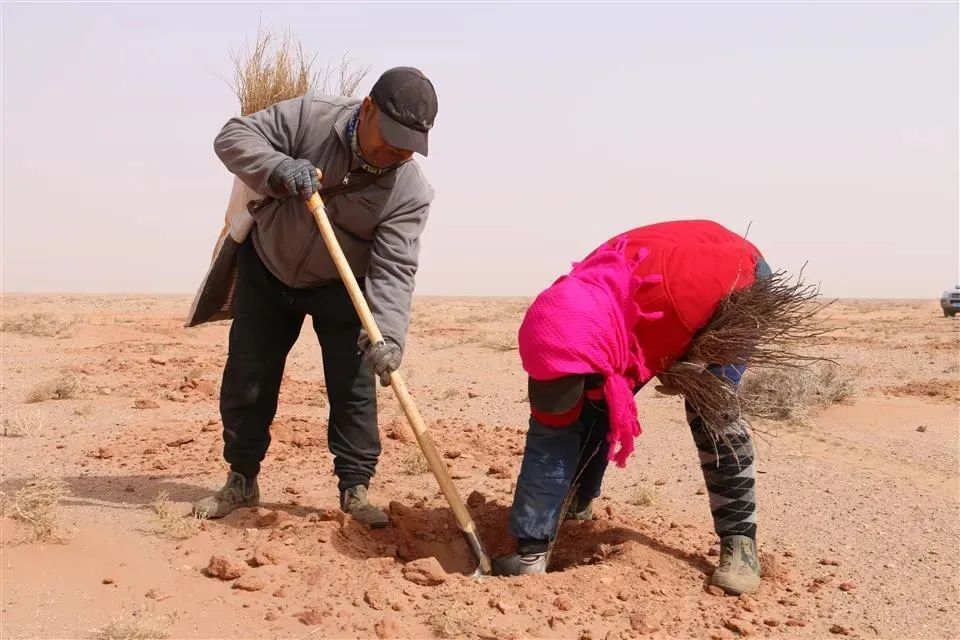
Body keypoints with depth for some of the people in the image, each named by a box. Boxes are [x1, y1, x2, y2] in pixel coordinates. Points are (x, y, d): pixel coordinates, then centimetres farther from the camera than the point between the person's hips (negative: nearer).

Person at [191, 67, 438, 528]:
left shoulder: (411, 191, -25)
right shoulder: (312, 116, -25)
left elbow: (394, 269, -30)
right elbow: (233, 136, -20)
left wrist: (386, 335, -45)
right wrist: (279, 169, -40)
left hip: (341, 287, -1)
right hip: (266, 269, 1)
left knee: (354, 386, -5)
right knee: (246, 379, 6)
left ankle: (355, 489, 10)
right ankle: (241, 482, 23)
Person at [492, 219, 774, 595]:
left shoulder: (682, 286, -47)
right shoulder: (568, 321, -32)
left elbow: (749, 268, -24)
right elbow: (555, 424, -18)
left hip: (734, 285, -3)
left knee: (711, 408, -24)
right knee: (592, 405, -8)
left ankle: (740, 541, -9)